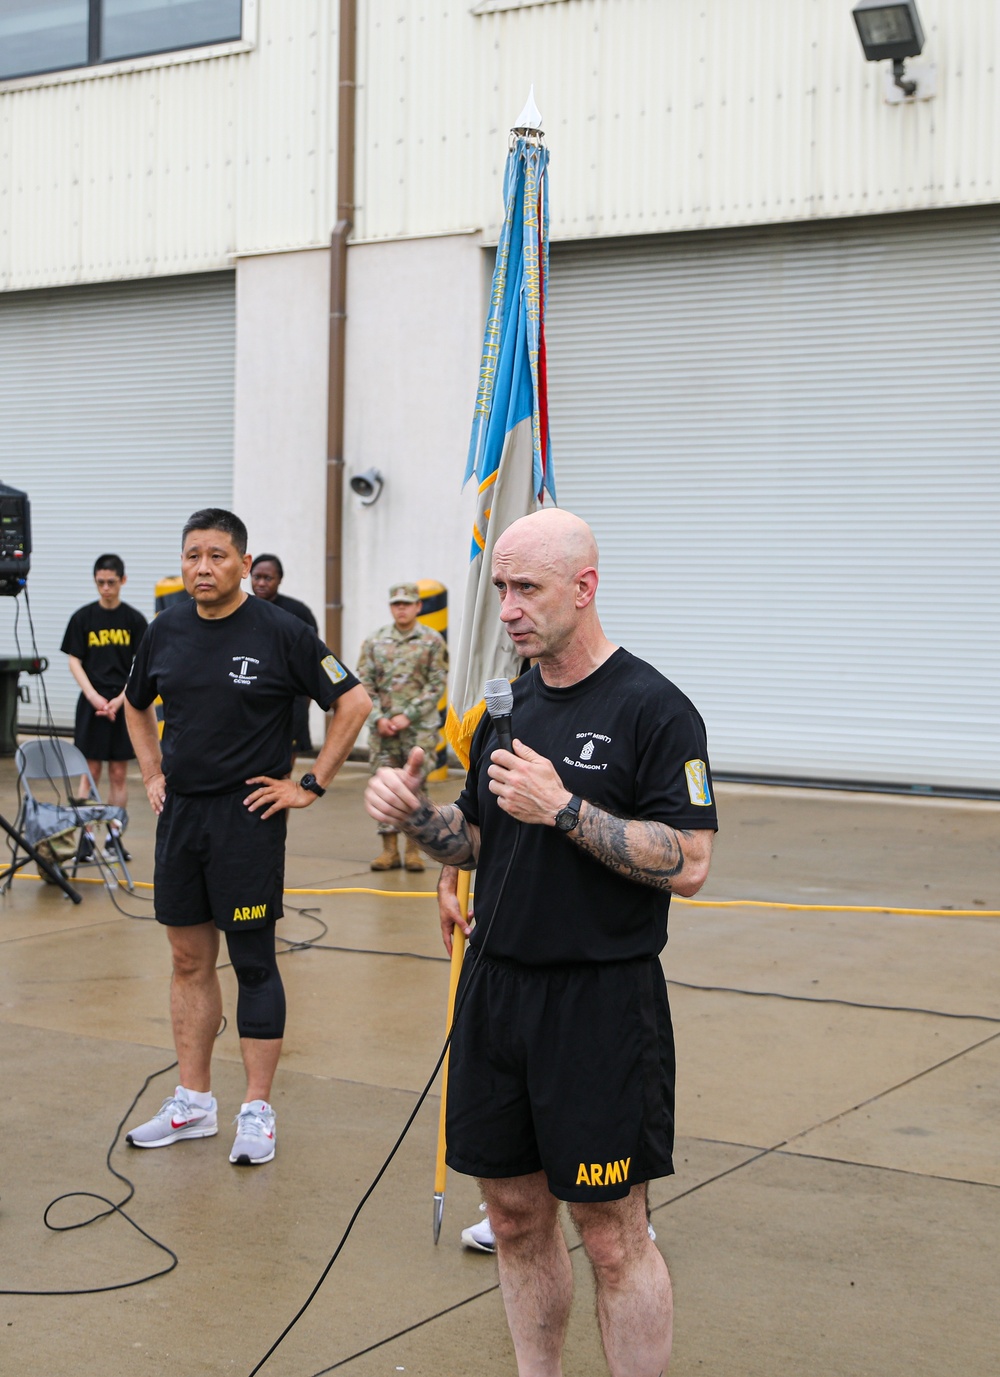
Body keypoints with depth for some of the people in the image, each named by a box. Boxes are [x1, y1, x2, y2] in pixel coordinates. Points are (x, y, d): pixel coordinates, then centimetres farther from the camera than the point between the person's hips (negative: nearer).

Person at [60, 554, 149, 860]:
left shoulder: (134, 620, 1)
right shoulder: (83, 618, 1)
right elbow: (74, 662, 1)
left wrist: (119, 700, -10)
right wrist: (94, 697, -11)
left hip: (123, 705, 1)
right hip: (91, 703, 0)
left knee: (119, 774, 5)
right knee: (90, 772, 0)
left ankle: (114, 836, 11)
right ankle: (85, 835, 3)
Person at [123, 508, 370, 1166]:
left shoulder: (280, 631, -9)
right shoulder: (166, 631, 6)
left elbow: (353, 702, -8)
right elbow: (137, 705, 24)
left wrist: (311, 785, -8)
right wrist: (153, 774, 14)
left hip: (247, 817, -5)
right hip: (179, 815, 5)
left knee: (254, 963, 1)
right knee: (190, 959, 11)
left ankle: (258, 1111, 9)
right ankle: (194, 1103, 22)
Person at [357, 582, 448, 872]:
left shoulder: (432, 641, 1)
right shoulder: (375, 642, 9)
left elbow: (436, 686, -3)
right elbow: (364, 684, 7)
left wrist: (407, 716, -11)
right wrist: (379, 718, -6)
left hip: (419, 728, -3)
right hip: (382, 729, 3)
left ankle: (413, 849, 7)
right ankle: (389, 849, 10)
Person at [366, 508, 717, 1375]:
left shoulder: (653, 708, -11)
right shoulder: (507, 708, 10)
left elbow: (687, 865, -17)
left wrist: (565, 808, -23)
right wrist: (415, 815, -3)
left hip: (602, 1003, -7)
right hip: (496, 991, 7)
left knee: (613, 1236, 1)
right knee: (516, 1215, 15)